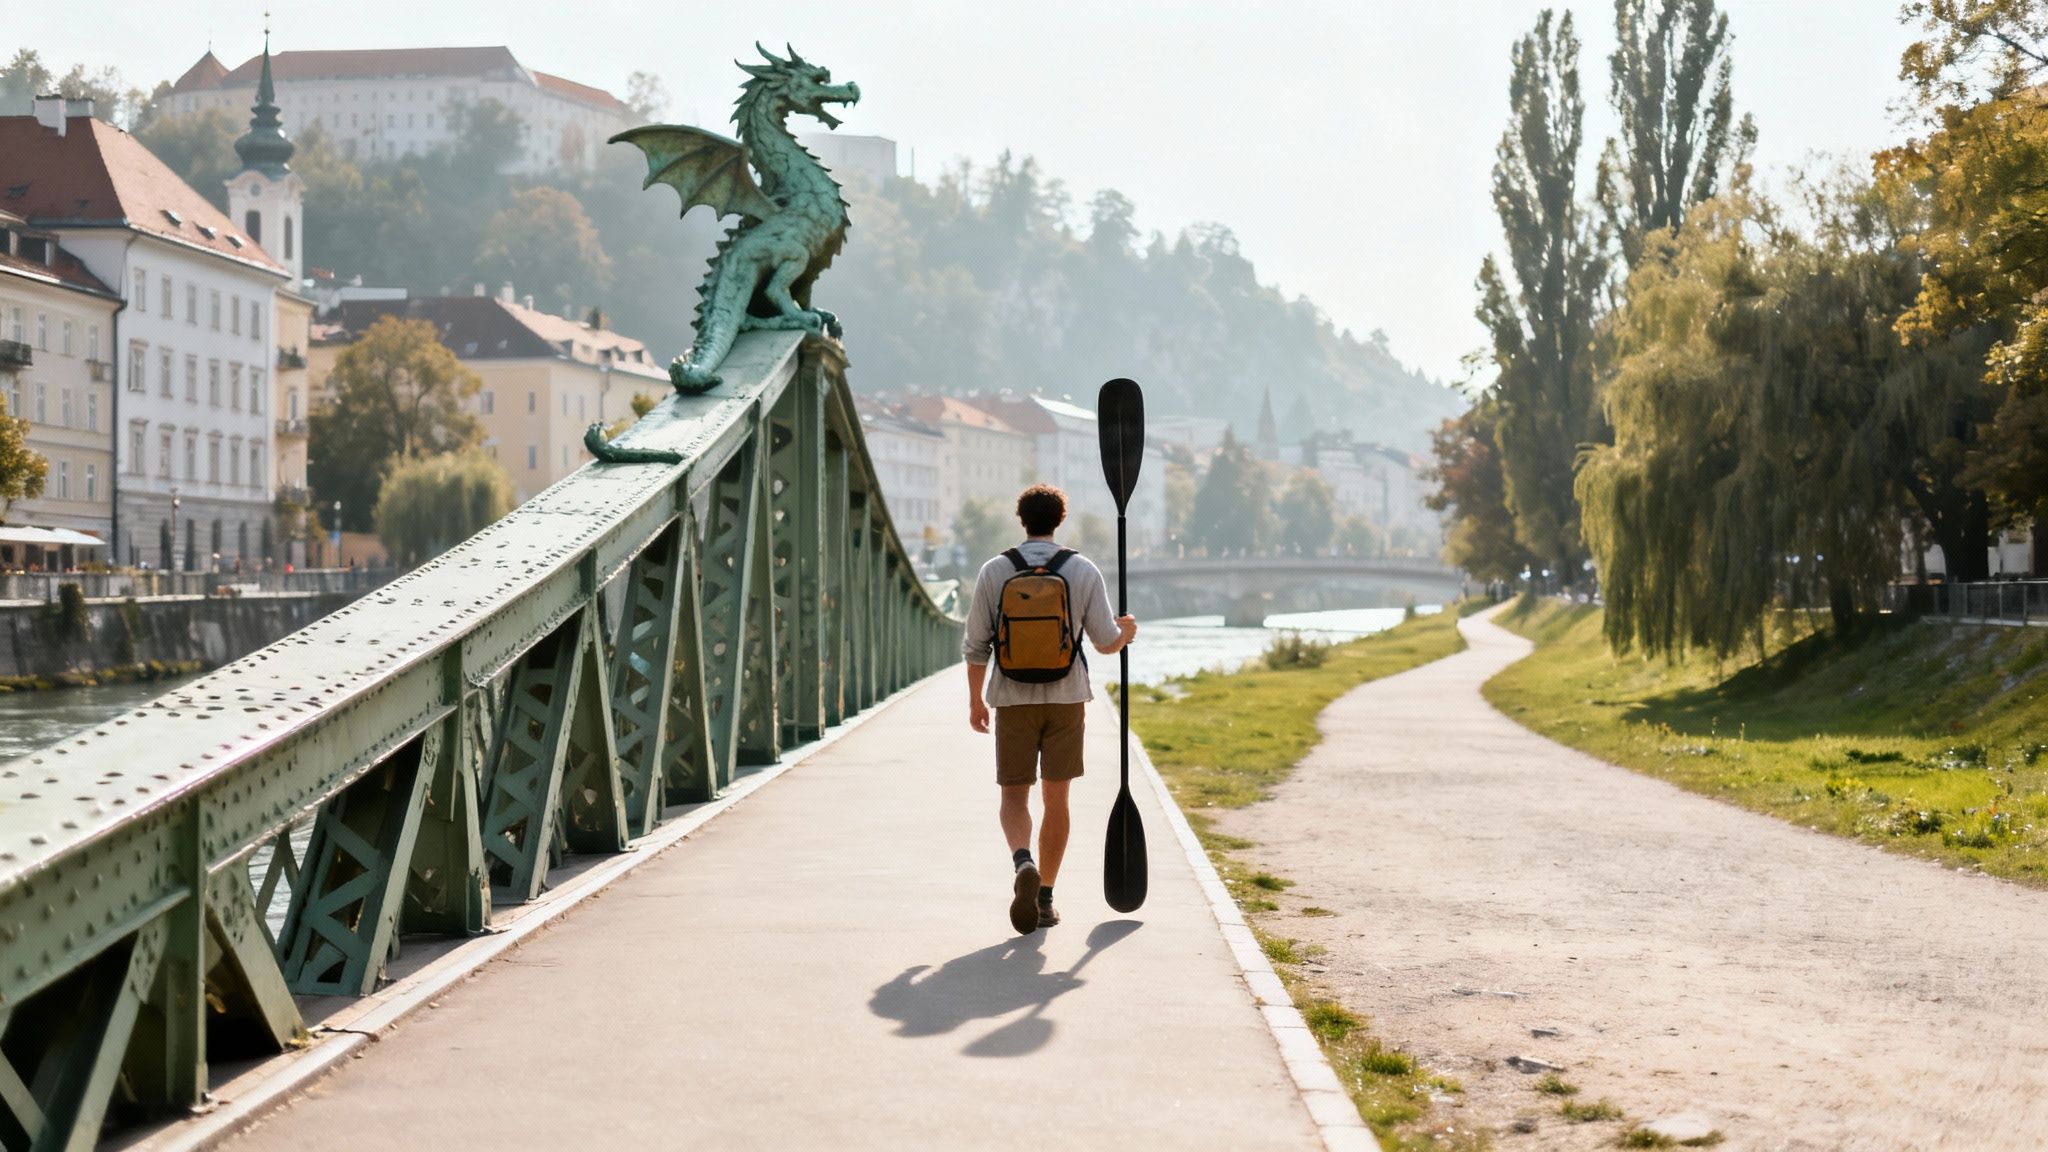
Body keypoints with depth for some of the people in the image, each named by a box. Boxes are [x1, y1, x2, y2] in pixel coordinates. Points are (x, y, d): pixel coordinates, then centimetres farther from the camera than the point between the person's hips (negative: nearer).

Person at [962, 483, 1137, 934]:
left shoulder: (994, 571, -2)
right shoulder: (1084, 571, -1)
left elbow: (976, 644, -1)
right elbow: (1106, 642, 0)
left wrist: (976, 699, 11)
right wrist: (1126, 631, 23)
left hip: (1013, 698, 0)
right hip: (1066, 697, 0)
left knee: (1014, 795, 5)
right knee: (1056, 799, 9)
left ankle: (1023, 863, -23)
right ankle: (1045, 898, 11)